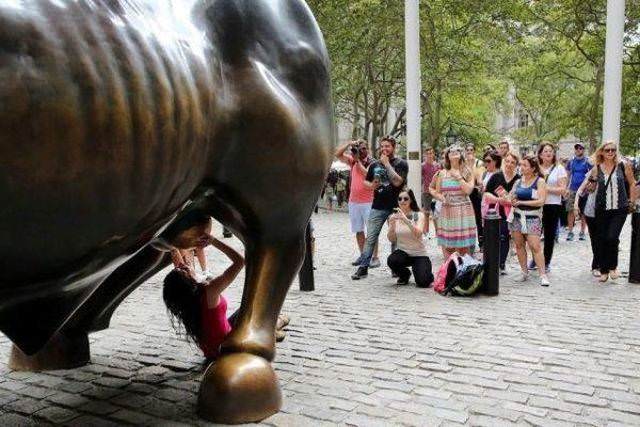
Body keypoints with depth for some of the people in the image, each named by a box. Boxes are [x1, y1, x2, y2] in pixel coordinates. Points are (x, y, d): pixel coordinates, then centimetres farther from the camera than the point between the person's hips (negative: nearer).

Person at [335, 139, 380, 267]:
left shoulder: (372, 162, -5)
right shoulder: (352, 160, 9)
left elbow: (367, 174, -22)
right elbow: (338, 154, 4)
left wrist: (358, 161, -15)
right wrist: (349, 144, -6)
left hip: (368, 201, -5)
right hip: (354, 201, 6)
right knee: (358, 230, 11)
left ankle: (375, 257, -3)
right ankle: (362, 255, 21)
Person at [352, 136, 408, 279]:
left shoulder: (401, 164, -1)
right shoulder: (374, 165, 12)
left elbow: (397, 182, -17)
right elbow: (366, 181, 21)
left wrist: (387, 164, -13)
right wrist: (371, 185, -2)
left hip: (395, 207, -3)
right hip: (377, 207, 3)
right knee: (370, 238, 0)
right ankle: (363, 267, 3)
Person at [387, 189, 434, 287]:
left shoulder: (419, 215, -8)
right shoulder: (394, 217, 0)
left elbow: (418, 234, -27)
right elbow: (392, 239, -7)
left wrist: (406, 219, -39)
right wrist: (392, 224, -24)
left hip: (419, 254, -2)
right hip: (402, 252, 3)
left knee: (423, 282, -21)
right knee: (391, 260, -31)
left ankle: (428, 276, 18)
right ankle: (404, 275, 4)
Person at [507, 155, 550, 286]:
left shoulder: (540, 182, -3)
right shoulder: (518, 182, 10)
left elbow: (541, 201, -13)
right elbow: (510, 199, 11)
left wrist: (521, 202, -16)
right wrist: (506, 199, -13)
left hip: (532, 218, -5)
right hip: (517, 216, 5)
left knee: (535, 246, -11)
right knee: (519, 245, 6)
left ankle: (543, 275, -6)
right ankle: (524, 273, 16)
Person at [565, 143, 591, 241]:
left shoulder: (587, 161, 0)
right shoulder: (571, 161, 10)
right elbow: (567, 175, 14)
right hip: (572, 190, 2)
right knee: (570, 211, -3)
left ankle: (582, 232, 12)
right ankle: (570, 232, 2)